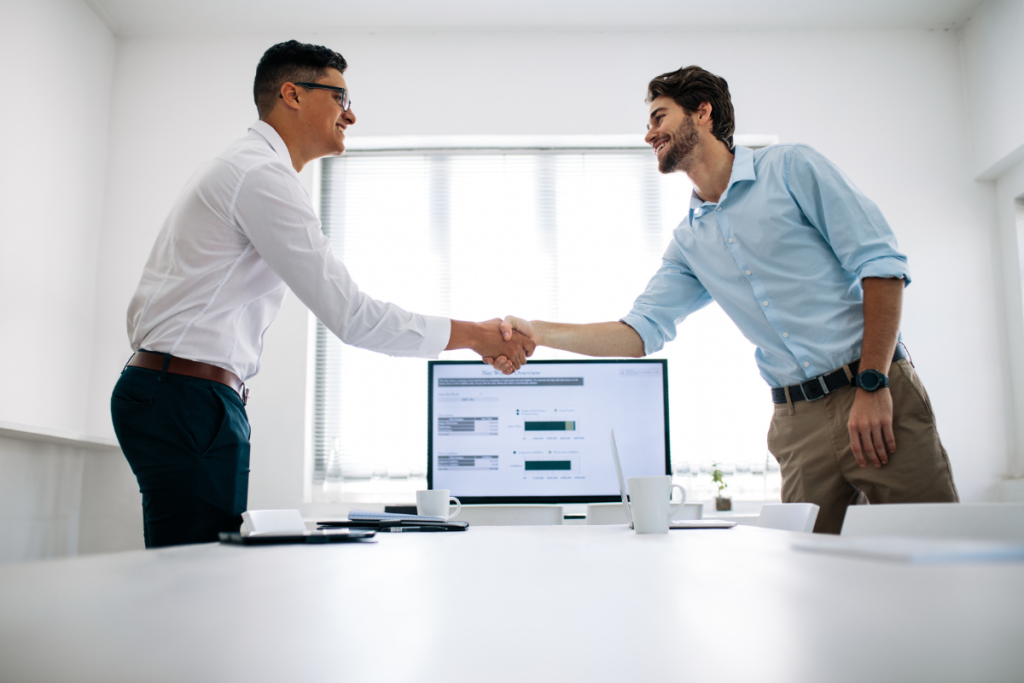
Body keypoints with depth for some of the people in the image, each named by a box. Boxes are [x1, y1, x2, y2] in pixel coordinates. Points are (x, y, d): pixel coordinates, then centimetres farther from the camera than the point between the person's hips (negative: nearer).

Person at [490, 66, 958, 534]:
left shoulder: (791, 168, -2)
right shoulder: (688, 241, 13)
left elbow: (881, 264, -7)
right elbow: (641, 331, 8)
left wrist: (872, 385, -15)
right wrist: (538, 333, -5)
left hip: (876, 398, -4)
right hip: (797, 420, 4)